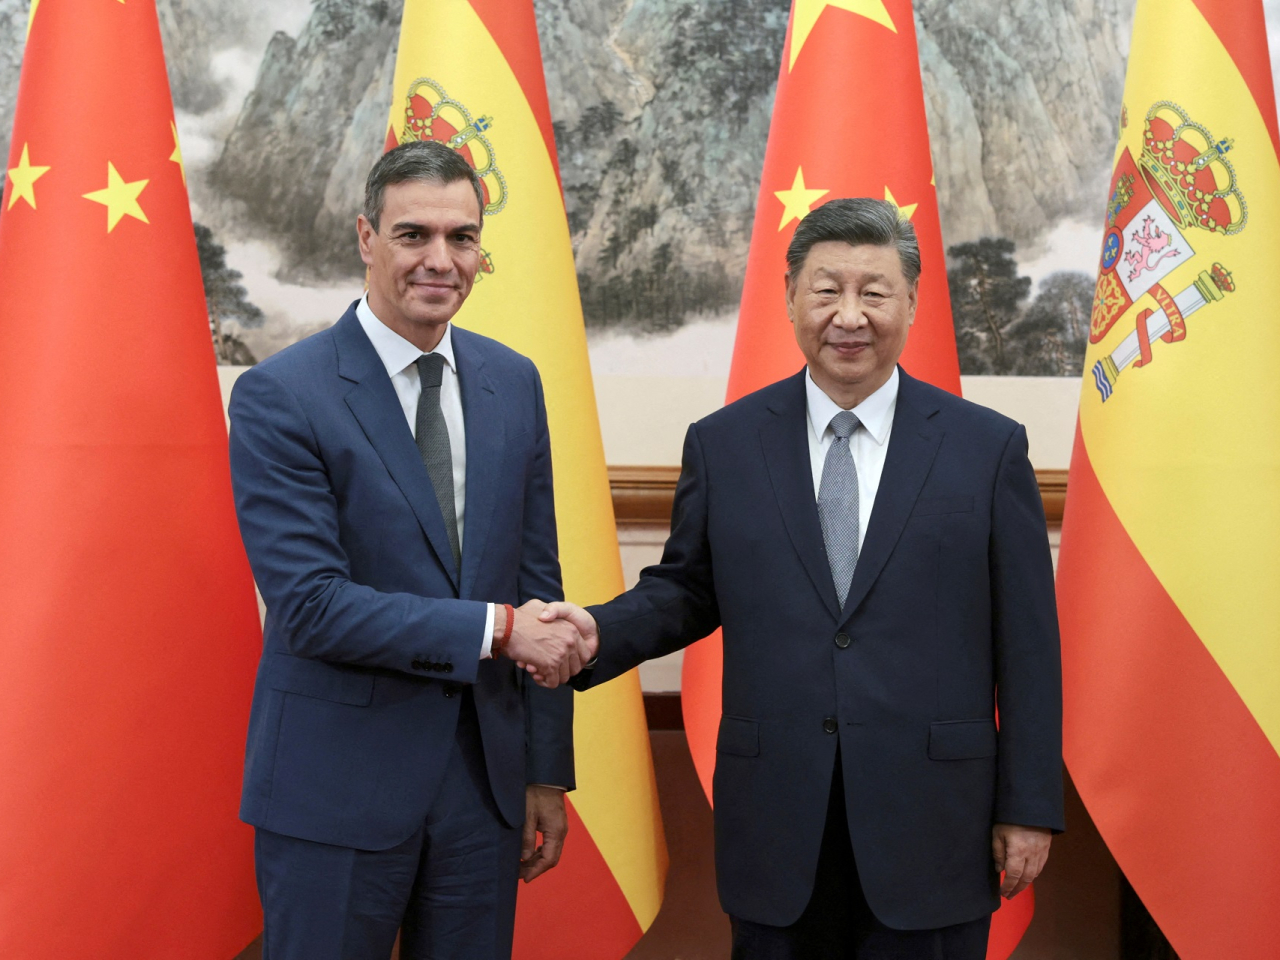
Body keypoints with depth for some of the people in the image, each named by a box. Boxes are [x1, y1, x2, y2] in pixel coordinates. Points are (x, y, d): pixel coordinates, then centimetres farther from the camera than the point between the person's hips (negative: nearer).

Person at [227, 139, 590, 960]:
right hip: (337, 790, -4)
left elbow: (536, 581, 8)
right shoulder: (281, 396, -10)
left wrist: (548, 771, 8)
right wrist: (495, 629, -18)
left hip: (485, 776, 5)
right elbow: (311, 602, -17)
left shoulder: (513, 383, 6)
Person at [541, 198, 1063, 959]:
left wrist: (1030, 808, -1)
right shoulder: (722, 444, 4)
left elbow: (1027, 640, 0)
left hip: (932, 826, -1)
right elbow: (686, 589, 11)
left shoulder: (989, 447, -1)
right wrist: (600, 633, -9)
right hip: (776, 828, 1)